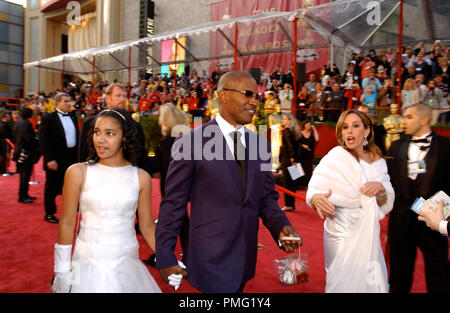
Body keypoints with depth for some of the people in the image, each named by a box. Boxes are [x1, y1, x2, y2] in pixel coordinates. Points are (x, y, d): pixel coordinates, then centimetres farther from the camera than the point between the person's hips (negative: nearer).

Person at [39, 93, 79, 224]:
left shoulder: (73, 118, 11)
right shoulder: (48, 119, -8)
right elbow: (44, 141, -13)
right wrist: (50, 159, -19)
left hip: (72, 158, 6)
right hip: (56, 160, -5)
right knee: (52, 187, 8)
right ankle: (49, 213, 22)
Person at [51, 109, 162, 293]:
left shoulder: (141, 178, -3)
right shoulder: (78, 172, -6)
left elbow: (147, 226, 3)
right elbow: (67, 223, -2)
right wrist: (61, 272, 0)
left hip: (127, 267, 2)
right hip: (88, 266, -1)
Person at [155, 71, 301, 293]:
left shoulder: (260, 144, 4)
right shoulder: (192, 142, -12)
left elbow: (266, 198, 8)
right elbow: (173, 204, -10)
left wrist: (282, 227, -10)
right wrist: (165, 258, -9)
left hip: (245, 261, 6)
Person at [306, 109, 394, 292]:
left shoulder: (378, 161, 2)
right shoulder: (336, 156, -12)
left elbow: (385, 205, 4)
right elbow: (314, 188, -13)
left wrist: (381, 189, -18)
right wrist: (316, 198, -36)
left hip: (368, 234, 4)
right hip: (341, 234, -4)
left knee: (370, 280, 16)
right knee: (344, 281, 7)